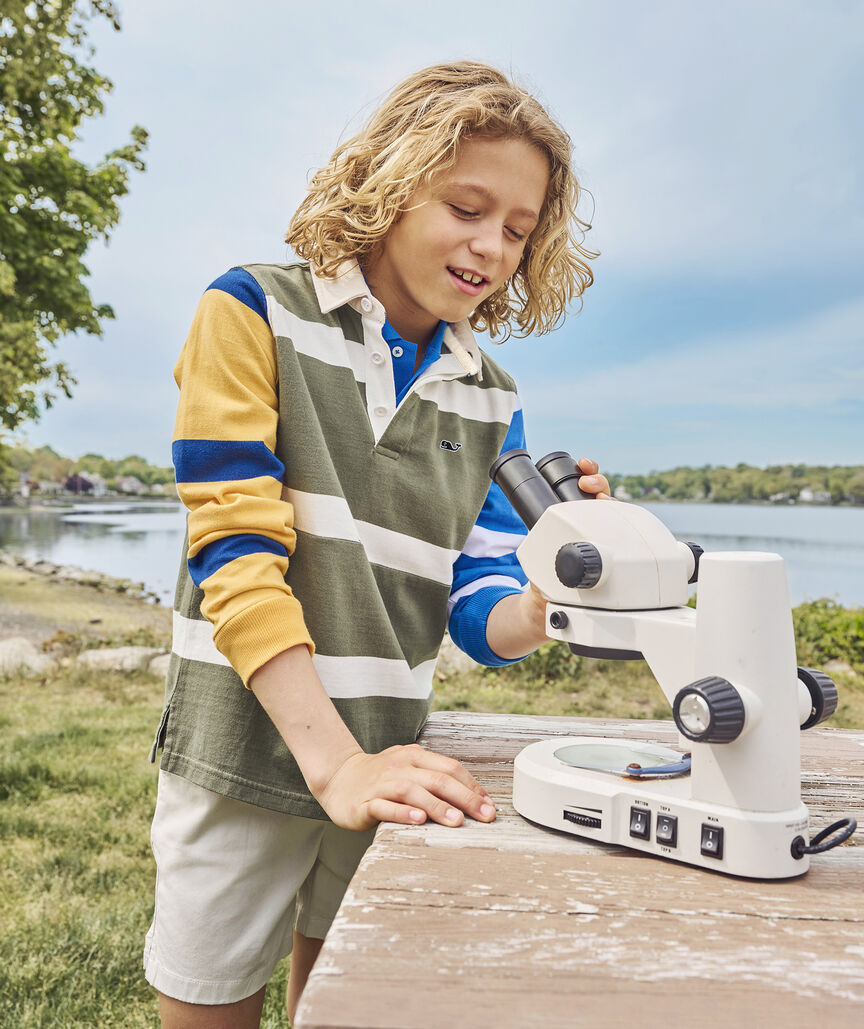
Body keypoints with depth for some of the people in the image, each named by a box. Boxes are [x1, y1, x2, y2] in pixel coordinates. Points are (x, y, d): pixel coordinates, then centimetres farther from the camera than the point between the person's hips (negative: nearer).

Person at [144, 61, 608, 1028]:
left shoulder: (489, 401, 5)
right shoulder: (254, 313, -9)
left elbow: (482, 611, -1)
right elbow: (235, 558, -17)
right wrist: (335, 762, -25)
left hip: (385, 766, 4)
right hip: (244, 758, -3)